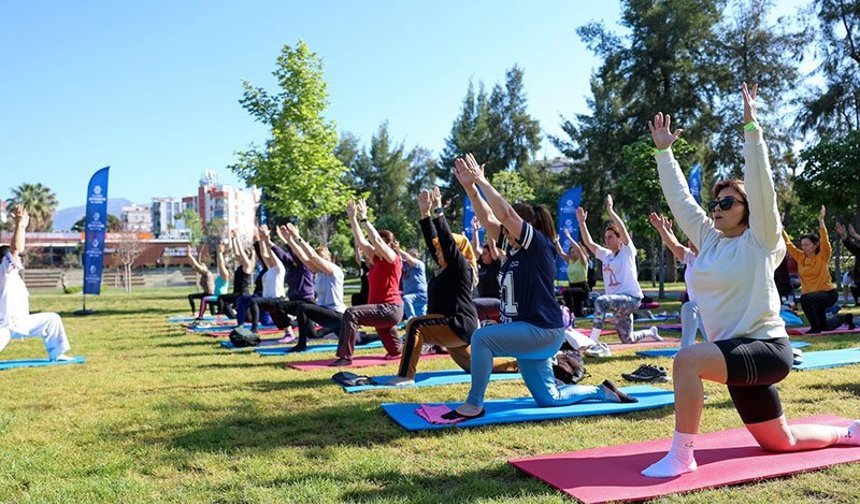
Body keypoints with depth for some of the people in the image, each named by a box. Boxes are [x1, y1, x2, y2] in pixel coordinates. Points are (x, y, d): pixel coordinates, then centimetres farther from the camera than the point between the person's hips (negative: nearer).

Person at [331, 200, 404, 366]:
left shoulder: (394, 259, -8)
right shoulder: (377, 260, 13)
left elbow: (376, 240, -20)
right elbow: (361, 242, 10)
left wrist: (364, 218, -16)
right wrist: (353, 218, 7)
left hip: (390, 309, -10)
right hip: (383, 310, 10)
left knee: (351, 313, -27)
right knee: (396, 351, 19)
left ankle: (345, 356, -27)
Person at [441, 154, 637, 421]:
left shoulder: (540, 245, -11)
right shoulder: (516, 249, 11)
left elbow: (505, 213, -21)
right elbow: (487, 217, 7)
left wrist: (482, 181, -16)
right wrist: (470, 187, 0)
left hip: (542, 330, -10)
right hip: (526, 331, 10)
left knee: (482, 336, -23)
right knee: (548, 399, 13)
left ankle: (474, 405, -13)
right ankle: (603, 392, 30)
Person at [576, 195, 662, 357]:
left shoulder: (627, 251, -5)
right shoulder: (606, 255, 13)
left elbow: (623, 229, -20)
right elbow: (588, 242, 9)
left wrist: (610, 210, -21)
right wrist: (582, 222, 3)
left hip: (632, 298, -8)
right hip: (619, 301, 8)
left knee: (601, 301, -35)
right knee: (628, 339, 18)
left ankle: (593, 342, -35)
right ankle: (651, 332, 48)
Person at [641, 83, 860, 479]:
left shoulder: (760, 241, -6)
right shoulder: (708, 239, 9)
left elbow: (760, 185, -18)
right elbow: (679, 197, 10)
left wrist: (751, 128, -20)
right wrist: (663, 150, 10)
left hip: (765, 348, -8)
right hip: (738, 353, 8)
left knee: (688, 359, -34)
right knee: (779, 441, 20)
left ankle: (682, 455, -23)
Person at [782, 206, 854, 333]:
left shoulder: (822, 257, -12)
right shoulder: (801, 257, 1)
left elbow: (825, 241, -27)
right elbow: (788, 244, 0)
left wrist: (821, 221, -34)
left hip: (828, 293, -7)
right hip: (814, 296, 7)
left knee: (805, 298, -37)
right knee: (825, 326, 21)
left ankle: (815, 327, -20)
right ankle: (845, 318, 50)